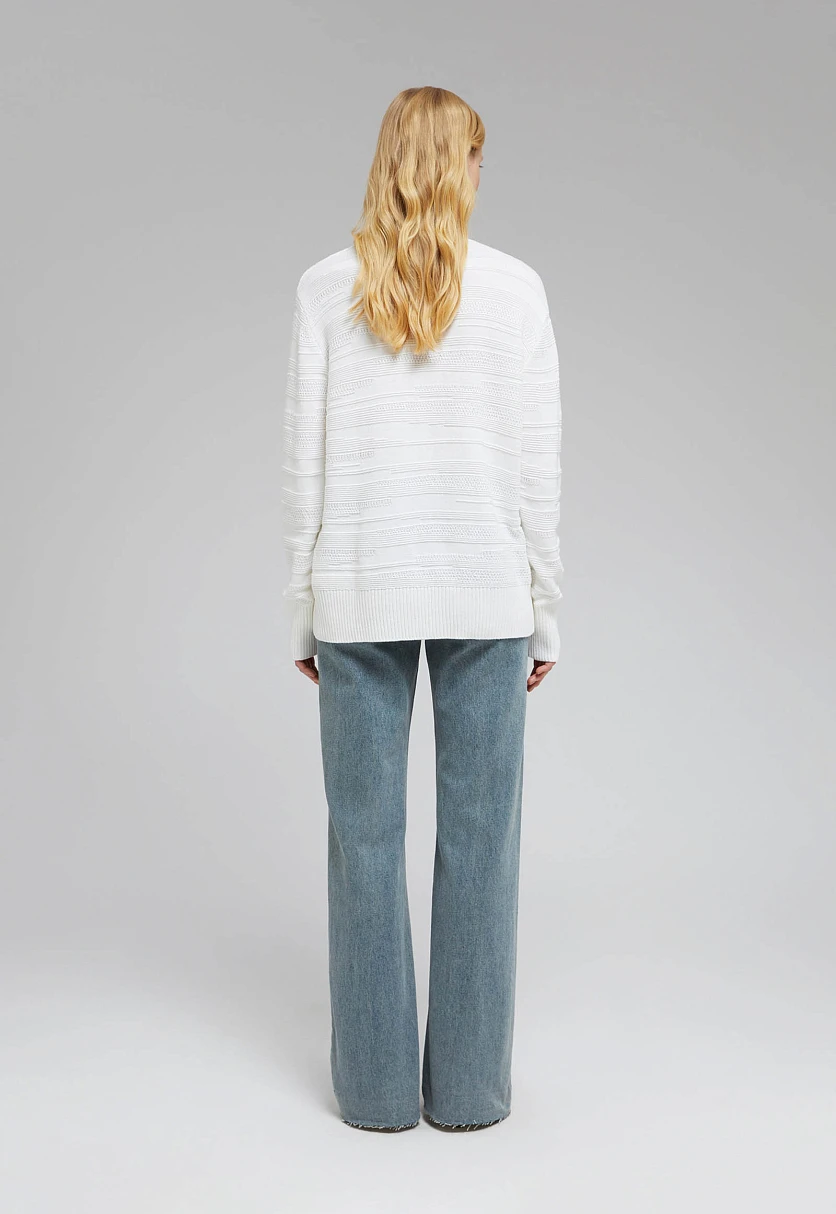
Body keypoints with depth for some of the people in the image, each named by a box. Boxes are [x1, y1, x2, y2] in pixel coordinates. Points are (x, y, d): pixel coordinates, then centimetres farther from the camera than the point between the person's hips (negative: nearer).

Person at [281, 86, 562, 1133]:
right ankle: (469, 1085, 18)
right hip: (484, 593, 0)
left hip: (361, 593, 1)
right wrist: (543, 611, 6)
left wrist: (303, 611, 7)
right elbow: (537, 466, -3)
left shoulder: (327, 287, -1)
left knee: (365, 834, 8)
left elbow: (304, 463, -1)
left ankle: (378, 1084, 19)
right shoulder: (515, 288, -2)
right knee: (479, 833, 8)